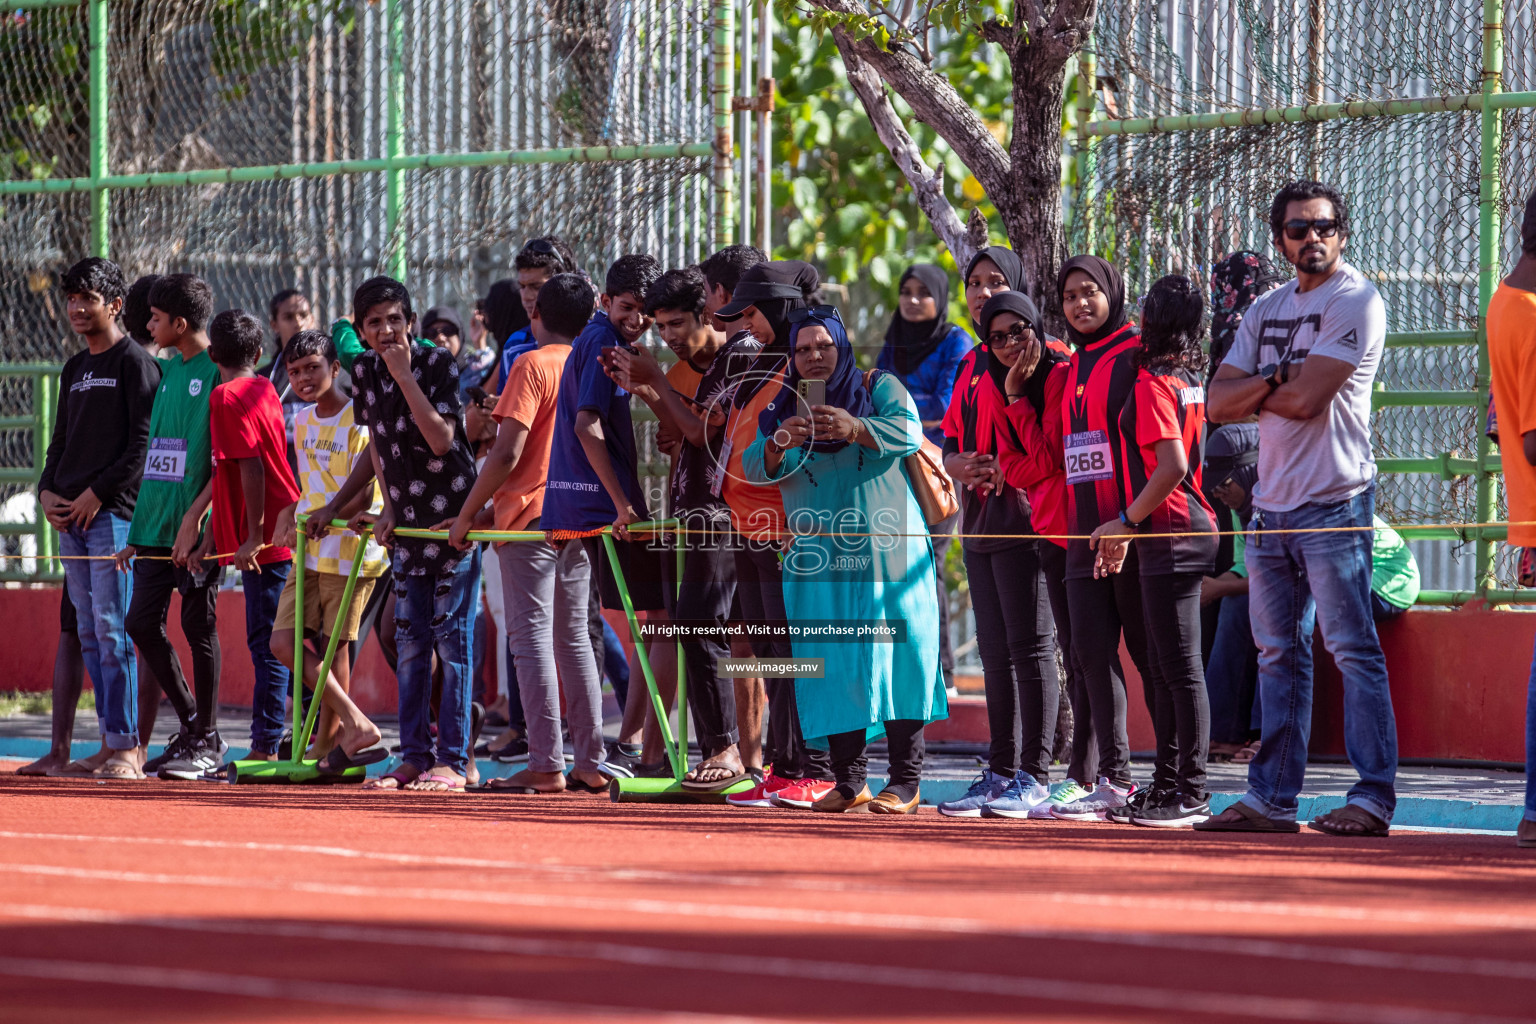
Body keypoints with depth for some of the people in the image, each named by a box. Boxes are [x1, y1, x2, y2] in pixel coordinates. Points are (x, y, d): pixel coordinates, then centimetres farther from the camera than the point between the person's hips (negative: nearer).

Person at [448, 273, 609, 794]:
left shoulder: (532, 365, -9)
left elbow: (508, 454, -15)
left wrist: (466, 515, -9)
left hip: (530, 515, -7)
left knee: (532, 637, -6)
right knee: (573, 638, 10)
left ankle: (546, 765, -10)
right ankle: (591, 764, 8)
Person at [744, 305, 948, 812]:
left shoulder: (880, 388, 6)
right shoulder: (782, 410, 15)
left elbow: (908, 432, -11)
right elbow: (756, 467, 2)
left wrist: (855, 428, -29)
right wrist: (781, 442, -20)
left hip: (887, 554, -3)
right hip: (820, 557, 3)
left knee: (895, 656, -8)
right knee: (832, 665, -2)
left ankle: (905, 782, -7)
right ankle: (848, 780, 1)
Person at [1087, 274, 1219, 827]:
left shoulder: (1153, 383, -13)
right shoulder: (1188, 378, 15)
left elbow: (1172, 467, -22)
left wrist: (1126, 522, -12)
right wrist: (1129, 531, 22)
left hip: (1171, 533, -10)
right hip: (1185, 531, 10)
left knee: (1181, 667, -8)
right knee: (1164, 665, 15)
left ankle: (1192, 794, -8)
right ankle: (1167, 783, 20)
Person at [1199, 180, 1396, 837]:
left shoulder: (1355, 302, -7)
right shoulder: (1267, 311, 17)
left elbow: (1307, 399, -17)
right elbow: (1220, 401, 8)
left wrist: (1255, 391, 1)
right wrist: (1276, 380, -9)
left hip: (1334, 503, -8)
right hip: (1271, 505, 8)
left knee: (1352, 648, -9)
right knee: (1278, 654, 10)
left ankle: (1374, 796, -10)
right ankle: (1272, 797, 14)